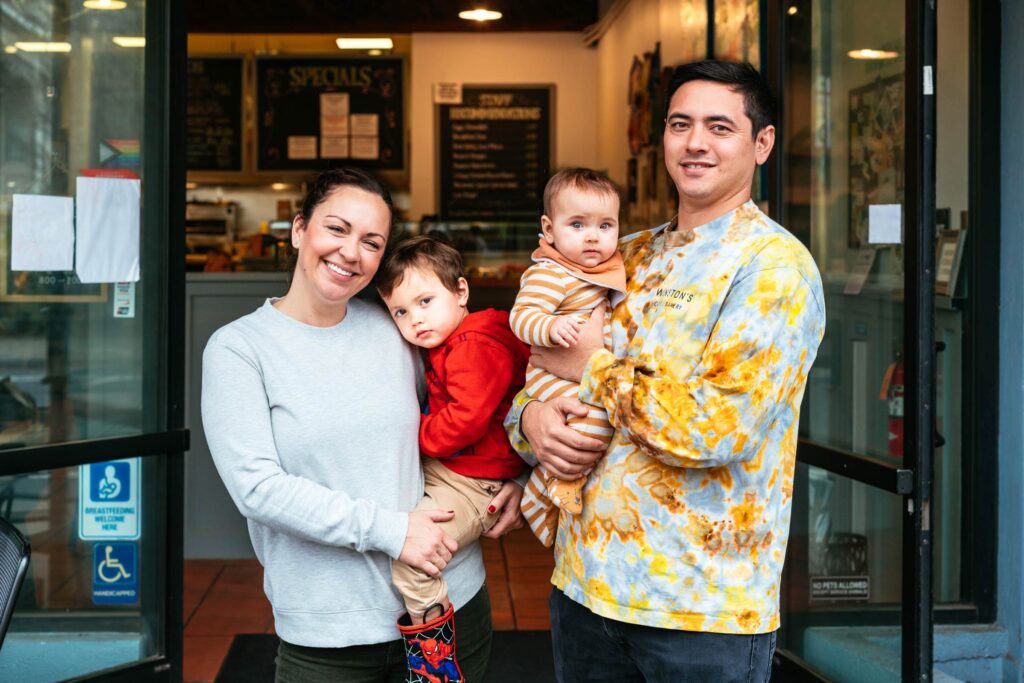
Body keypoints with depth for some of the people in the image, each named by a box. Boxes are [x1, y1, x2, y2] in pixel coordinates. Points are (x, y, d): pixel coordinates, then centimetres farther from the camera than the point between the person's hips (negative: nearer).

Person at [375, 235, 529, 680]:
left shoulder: (474, 346, -20)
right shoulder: (446, 347, 13)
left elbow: (466, 419, -26)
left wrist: (419, 435, -12)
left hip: (474, 485, -11)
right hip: (442, 470, 11)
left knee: (408, 557, -22)